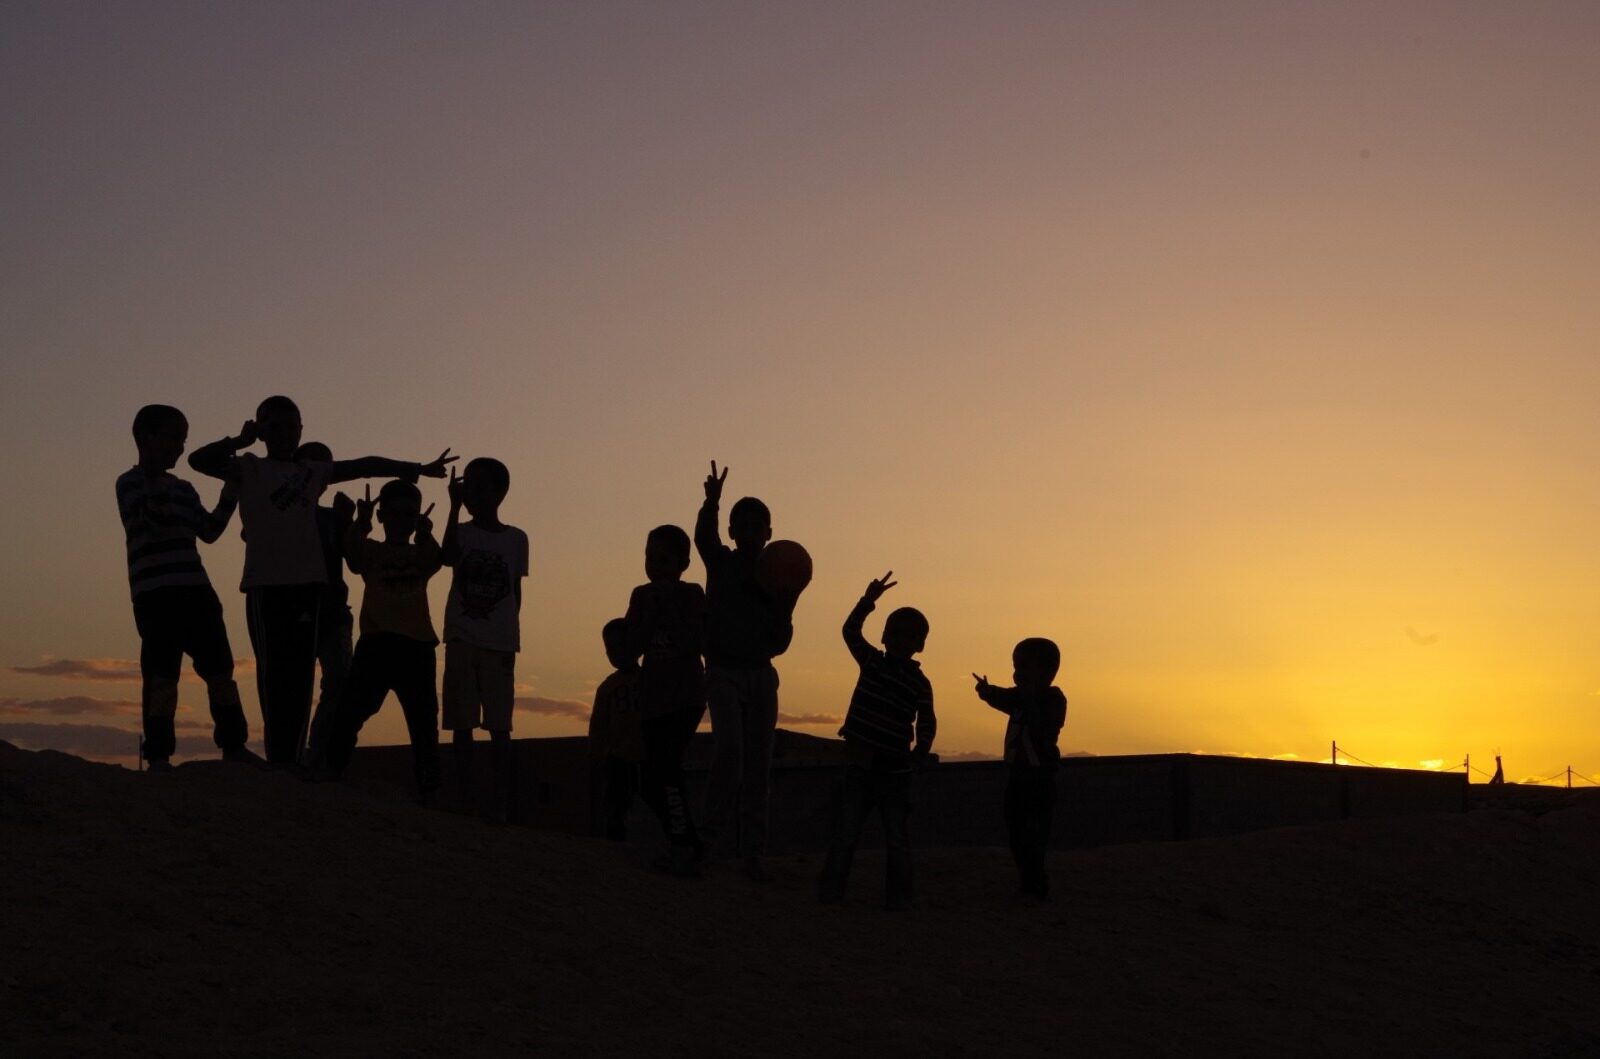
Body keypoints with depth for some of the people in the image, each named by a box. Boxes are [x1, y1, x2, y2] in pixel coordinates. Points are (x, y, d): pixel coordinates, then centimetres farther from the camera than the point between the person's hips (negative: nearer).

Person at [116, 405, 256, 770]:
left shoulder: (183, 489, 21)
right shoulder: (130, 482, 1)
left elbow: (209, 531, 17)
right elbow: (157, 518, -15)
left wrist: (230, 493, 10)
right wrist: (156, 475, -20)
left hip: (195, 588, 7)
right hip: (155, 592, -7)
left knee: (219, 667, 4)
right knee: (162, 673, -9)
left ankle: (233, 744, 9)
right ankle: (158, 754, -6)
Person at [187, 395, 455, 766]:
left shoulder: (314, 472, 19)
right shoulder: (248, 470, 8)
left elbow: (366, 465, 20)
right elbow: (198, 460, -6)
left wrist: (418, 469, 18)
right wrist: (240, 441, -13)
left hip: (307, 583, 4)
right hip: (266, 585, -4)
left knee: (301, 677, 1)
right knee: (274, 673, -9)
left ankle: (292, 760, 2)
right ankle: (277, 761, -10)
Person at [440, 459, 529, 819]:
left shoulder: (515, 539, 7)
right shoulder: (461, 532, 6)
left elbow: (516, 592, 9)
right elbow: (449, 558, -17)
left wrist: (511, 640, 2)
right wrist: (454, 506, -20)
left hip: (498, 644, -1)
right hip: (461, 640, 1)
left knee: (498, 726, -3)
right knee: (461, 724, 0)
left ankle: (499, 804, -4)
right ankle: (465, 801, 2)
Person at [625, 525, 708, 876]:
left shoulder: (691, 595, -6)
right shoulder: (642, 595, 7)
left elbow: (694, 645, -18)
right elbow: (634, 646, -2)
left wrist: (669, 610, -20)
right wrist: (650, 611, -12)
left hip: (686, 697, -6)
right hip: (653, 698, 6)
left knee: (665, 766, -20)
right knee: (653, 783, 7)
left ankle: (683, 849, -15)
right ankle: (685, 847, 19)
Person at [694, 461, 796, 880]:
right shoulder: (721, 563, 4)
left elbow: (778, 644, 6)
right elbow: (704, 537, -18)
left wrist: (786, 606, -11)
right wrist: (711, 504, -36)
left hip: (761, 675, 3)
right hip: (724, 671, -3)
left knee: (758, 763, 1)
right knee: (731, 749, -21)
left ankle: (752, 852, 3)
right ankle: (709, 836, -13)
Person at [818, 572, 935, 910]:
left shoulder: (919, 683, 0)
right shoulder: (872, 661, 5)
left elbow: (926, 723, -1)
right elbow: (851, 631, -4)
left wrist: (920, 753, -13)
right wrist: (868, 601, -15)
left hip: (894, 769, -1)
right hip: (859, 763, 1)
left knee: (897, 838, 3)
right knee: (845, 833, 0)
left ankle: (898, 895, 6)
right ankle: (830, 890, 1)